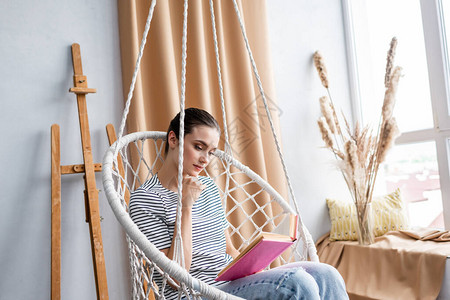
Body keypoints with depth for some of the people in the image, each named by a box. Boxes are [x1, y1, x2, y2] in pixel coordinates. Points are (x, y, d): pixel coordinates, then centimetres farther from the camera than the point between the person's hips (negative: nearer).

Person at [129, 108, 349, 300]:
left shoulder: (208, 187, 16)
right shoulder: (145, 199, -7)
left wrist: (249, 269, -2)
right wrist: (186, 207, -18)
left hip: (234, 280, 8)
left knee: (325, 275, -13)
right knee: (295, 282, -28)